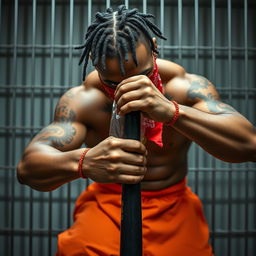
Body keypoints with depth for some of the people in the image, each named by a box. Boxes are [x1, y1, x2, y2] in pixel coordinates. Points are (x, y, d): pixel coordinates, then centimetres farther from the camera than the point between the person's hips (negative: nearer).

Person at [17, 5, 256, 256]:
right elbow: (28, 167, -23)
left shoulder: (185, 86, -14)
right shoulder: (82, 99, -14)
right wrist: (84, 162, -46)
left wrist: (171, 111, -42)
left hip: (173, 206, 2)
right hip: (106, 205, -1)